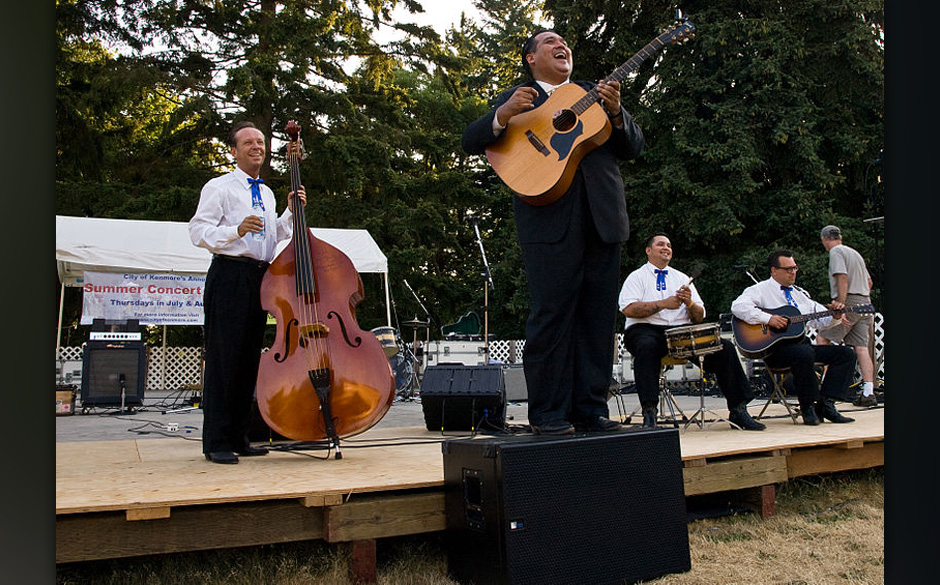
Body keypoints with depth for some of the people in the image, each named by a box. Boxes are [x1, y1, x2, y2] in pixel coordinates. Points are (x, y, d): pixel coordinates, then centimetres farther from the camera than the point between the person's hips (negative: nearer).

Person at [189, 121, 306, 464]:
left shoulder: (267, 193, 22)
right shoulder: (219, 187, 1)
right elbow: (198, 232, -8)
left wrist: (290, 212, 7)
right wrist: (235, 231, -22)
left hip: (261, 278, 7)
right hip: (229, 276, -7)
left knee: (250, 359, 8)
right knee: (223, 358, -8)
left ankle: (238, 438, 16)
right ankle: (216, 442, -1)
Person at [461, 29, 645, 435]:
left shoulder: (595, 94, 25)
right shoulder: (515, 99, 15)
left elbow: (633, 149, 17)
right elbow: (471, 142, 3)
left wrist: (615, 112, -2)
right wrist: (505, 114, -15)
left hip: (602, 219, 4)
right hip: (550, 220, -4)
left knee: (599, 317, 2)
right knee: (551, 315, -7)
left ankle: (591, 410, 10)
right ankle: (548, 414, 2)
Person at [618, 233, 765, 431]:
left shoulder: (682, 278, 23)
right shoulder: (637, 277, 11)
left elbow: (700, 317, 18)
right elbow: (628, 309, -8)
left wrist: (689, 303, -5)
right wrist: (663, 304, -11)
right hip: (647, 329, -4)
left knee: (725, 347, -17)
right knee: (646, 346, -40)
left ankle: (738, 411, -14)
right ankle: (649, 413, -41)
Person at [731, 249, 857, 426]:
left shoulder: (800, 293, 24)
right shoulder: (760, 290, 1)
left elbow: (819, 318, 22)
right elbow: (738, 306, -18)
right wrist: (768, 319, -23)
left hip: (803, 343, 8)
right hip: (774, 347, -8)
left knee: (846, 354, -5)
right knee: (805, 354, -37)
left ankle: (826, 404, -13)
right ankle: (808, 407, -20)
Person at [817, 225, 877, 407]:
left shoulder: (836, 252, -3)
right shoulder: (855, 253, 24)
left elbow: (843, 277, -17)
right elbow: (869, 281, 27)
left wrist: (841, 302, -21)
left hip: (849, 302, -8)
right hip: (865, 302, 8)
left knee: (822, 339, -4)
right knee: (861, 347, 1)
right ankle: (868, 392, -5)